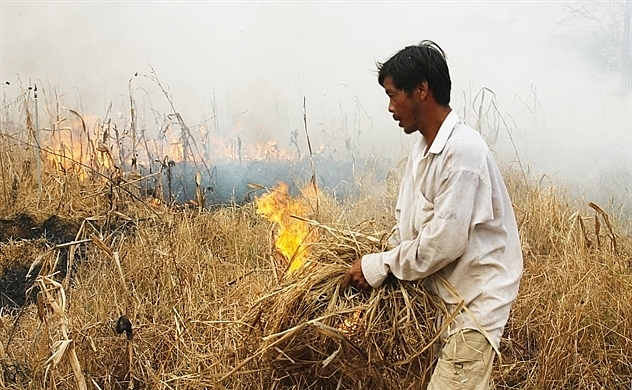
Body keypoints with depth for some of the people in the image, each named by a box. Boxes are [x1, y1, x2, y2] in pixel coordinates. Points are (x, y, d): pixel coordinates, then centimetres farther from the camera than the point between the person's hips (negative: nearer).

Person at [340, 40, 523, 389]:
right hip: (446, 295, 9)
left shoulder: (463, 150, -21)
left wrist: (380, 266, -13)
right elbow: (406, 222, 14)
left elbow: (443, 243, -24)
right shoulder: (422, 150, 9)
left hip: (475, 300, -9)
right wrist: (372, 264, 0)